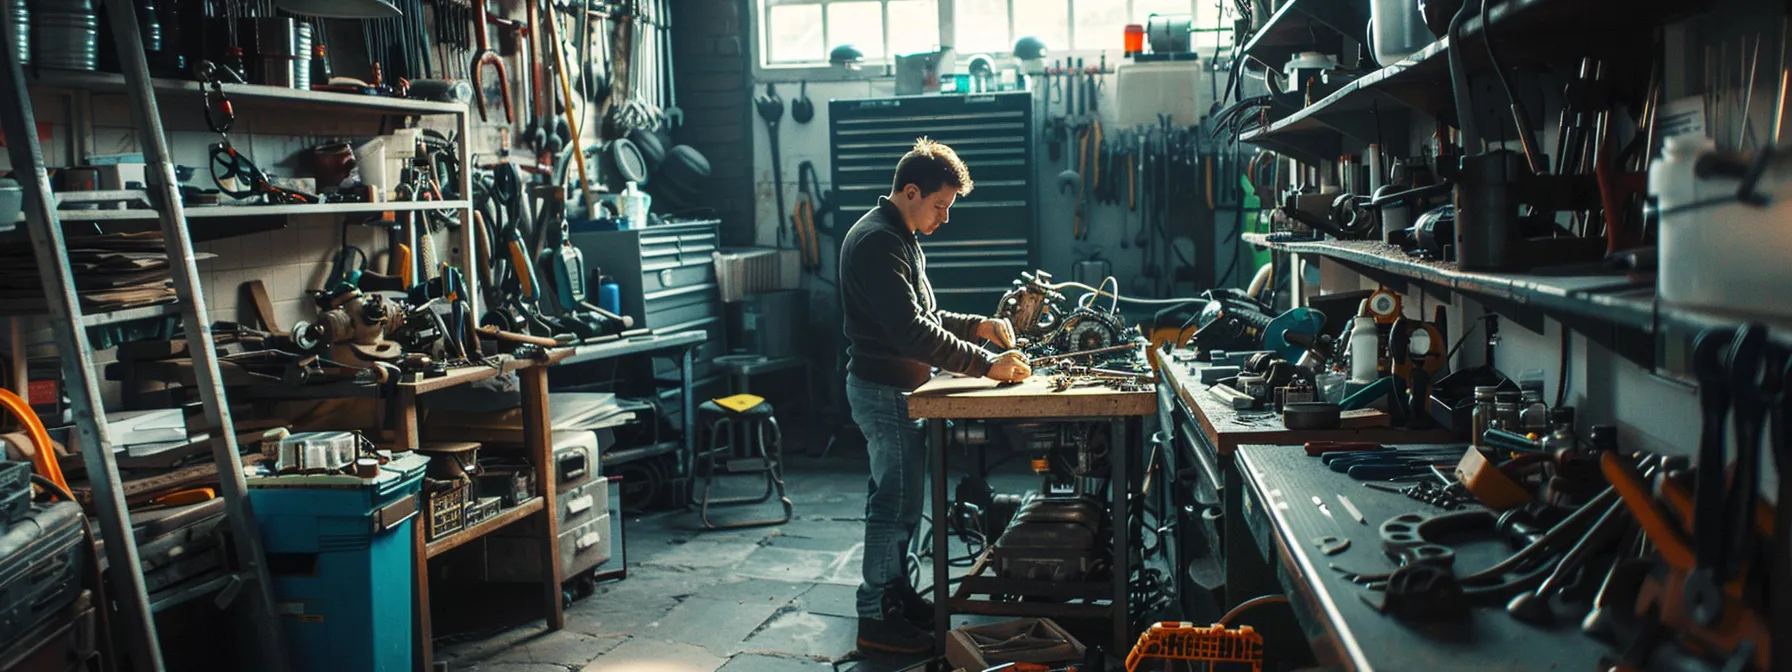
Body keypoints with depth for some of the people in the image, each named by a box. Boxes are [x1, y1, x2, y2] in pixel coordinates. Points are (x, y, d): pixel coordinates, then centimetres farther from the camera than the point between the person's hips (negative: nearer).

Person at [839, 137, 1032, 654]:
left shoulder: (900, 238, 14)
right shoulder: (876, 243, -21)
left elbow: (921, 316, 21)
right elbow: (911, 331, -28)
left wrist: (977, 325, 6)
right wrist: (987, 365, -27)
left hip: (895, 388, 10)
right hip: (884, 392, -10)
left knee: (898, 499, 17)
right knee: (895, 501, -4)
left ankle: (896, 595, 29)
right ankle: (877, 619, 5)